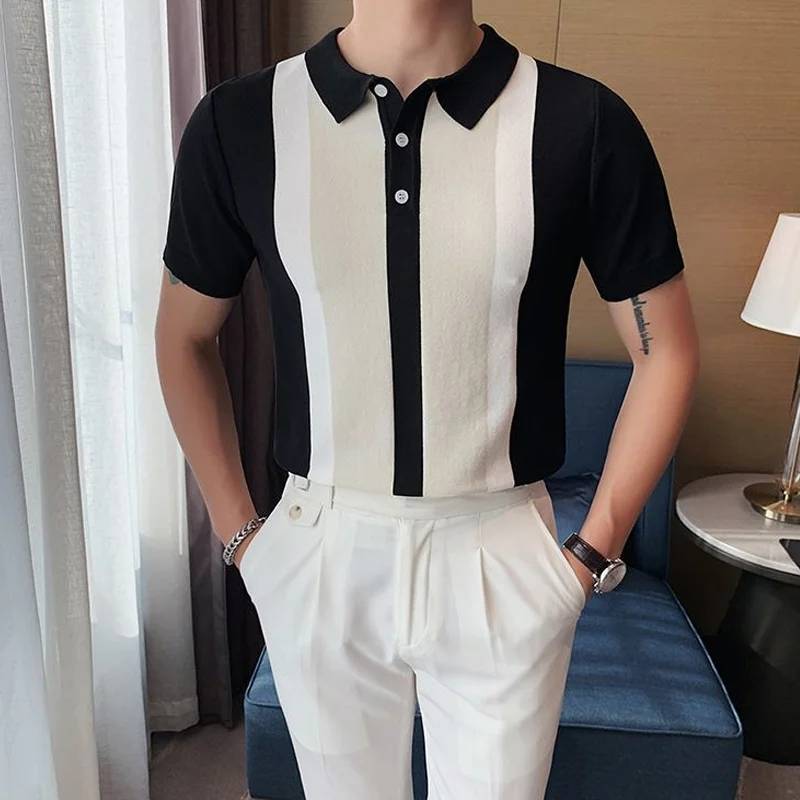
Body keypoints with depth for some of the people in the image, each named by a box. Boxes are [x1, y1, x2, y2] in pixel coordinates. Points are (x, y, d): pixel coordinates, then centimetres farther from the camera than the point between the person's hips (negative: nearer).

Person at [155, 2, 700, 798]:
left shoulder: (581, 121, -9)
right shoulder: (238, 121, -5)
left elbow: (666, 351, 0)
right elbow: (184, 339, 7)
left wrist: (594, 551, -1)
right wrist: (236, 530, 5)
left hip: (501, 561, -1)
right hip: (319, 557, 2)